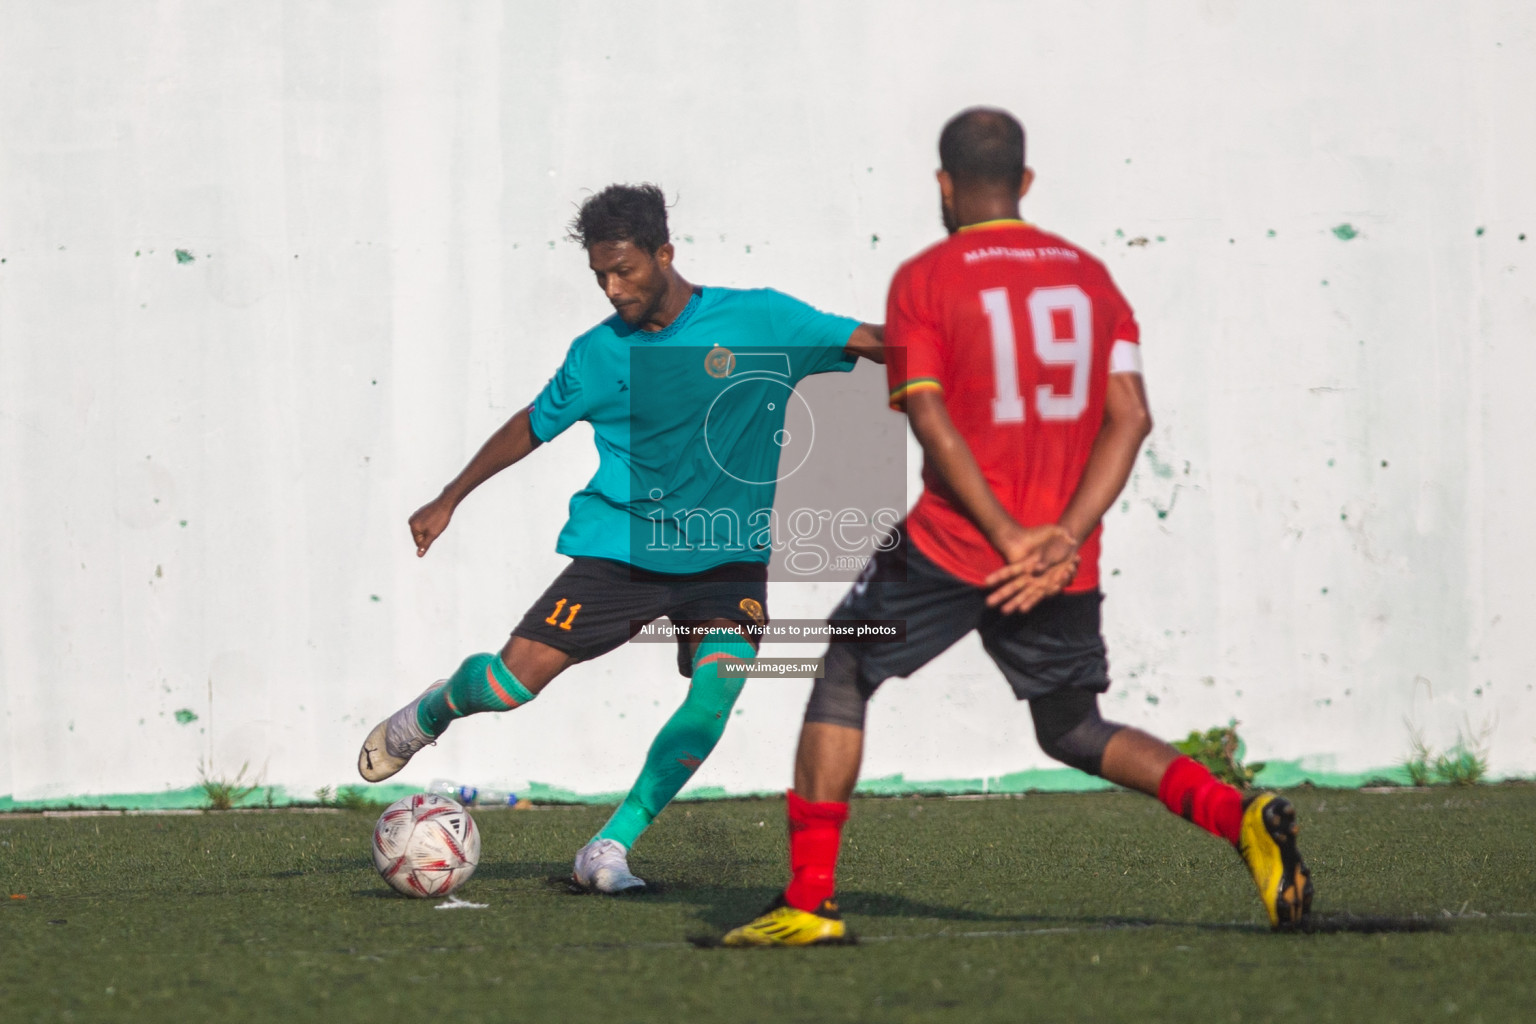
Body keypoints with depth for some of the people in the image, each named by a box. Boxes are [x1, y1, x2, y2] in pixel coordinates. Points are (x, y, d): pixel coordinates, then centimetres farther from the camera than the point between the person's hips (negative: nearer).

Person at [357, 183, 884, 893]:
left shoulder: (759, 321, -5)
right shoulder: (597, 354, 1)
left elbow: (877, 343, -6)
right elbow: (532, 427, 17)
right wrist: (449, 501, 23)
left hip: (726, 558, -1)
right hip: (619, 547, 1)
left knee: (719, 687, -25)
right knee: (511, 681, -9)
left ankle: (610, 847, -14)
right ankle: (430, 714, 28)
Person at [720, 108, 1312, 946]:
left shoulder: (925, 280, -2)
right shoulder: (1090, 276, 11)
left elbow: (933, 424, -13)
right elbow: (1130, 416, 1)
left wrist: (1009, 539, -15)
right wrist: (1065, 539, -6)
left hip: (952, 547, -4)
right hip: (1064, 565, 4)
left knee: (841, 681, 13)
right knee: (1072, 731, 19)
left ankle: (808, 901, 5)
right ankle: (1239, 817, -3)